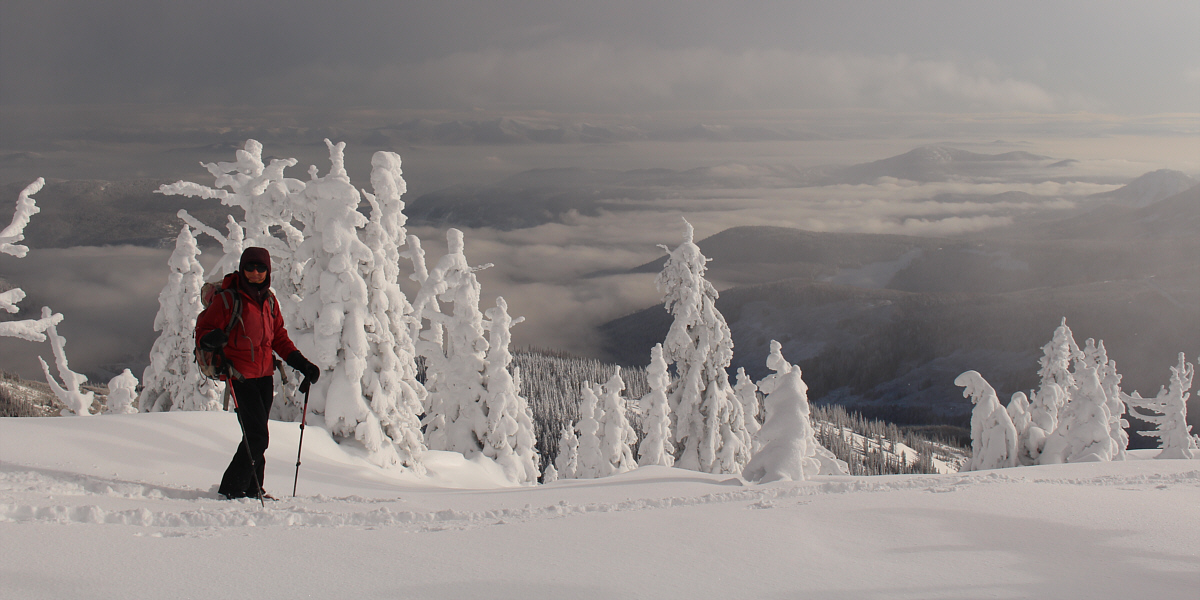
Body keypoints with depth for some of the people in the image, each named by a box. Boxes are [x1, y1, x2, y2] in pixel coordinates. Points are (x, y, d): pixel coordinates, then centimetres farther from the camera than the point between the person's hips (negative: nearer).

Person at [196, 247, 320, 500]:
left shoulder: (269, 300, 12)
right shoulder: (227, 298, -7)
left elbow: (279, 337, 20)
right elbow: (203, 329, -6)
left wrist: (301, 364, 11)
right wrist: (212, 339, -30)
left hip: (265, 376, 6)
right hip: (240, 377, -6)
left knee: (258, 436, 10)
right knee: (257, 437, -12)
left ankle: (252, 490, 20)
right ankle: (232, 489, 0)